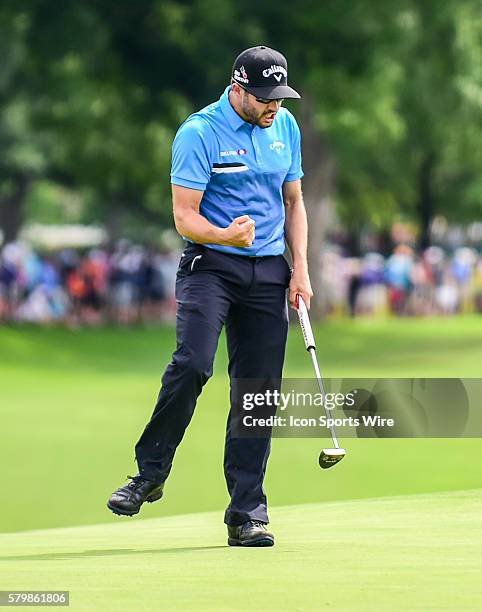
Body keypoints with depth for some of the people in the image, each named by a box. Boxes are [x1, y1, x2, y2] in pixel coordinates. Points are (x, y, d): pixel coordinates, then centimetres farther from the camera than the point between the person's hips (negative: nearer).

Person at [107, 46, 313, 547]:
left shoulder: (286, 127, 10)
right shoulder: (199, 133, -9)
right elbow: (185, 217, -10)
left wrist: (300, 268, 8)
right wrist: (225, 235, -30)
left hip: (268, 271, 5)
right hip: (211, 265, -5)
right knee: (192, 363, -25)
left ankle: (246, 514, 4)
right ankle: (149, 473, -9)